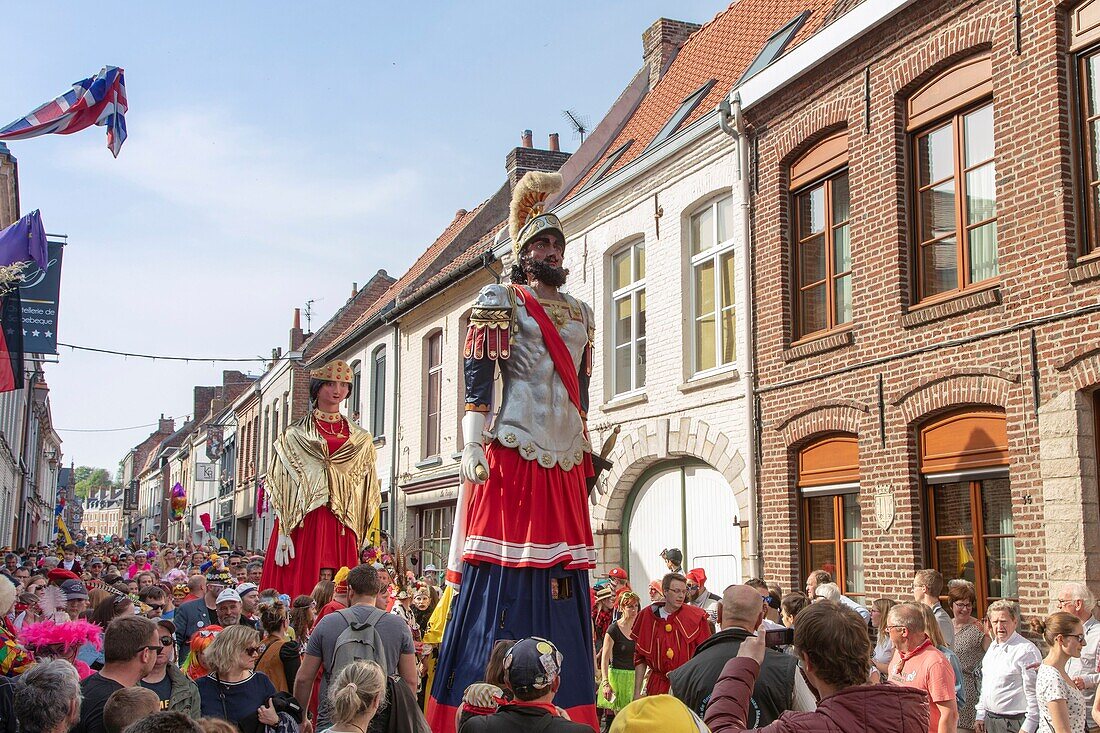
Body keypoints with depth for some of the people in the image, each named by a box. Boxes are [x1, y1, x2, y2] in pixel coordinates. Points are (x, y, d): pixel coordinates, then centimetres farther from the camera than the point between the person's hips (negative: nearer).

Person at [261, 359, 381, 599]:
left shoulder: (361, 440, 15)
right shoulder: (295, 435, 6)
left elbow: (367, 494, 14)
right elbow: (283, 486, -1)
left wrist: (361, 539, 6)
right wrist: (283, 533, -10)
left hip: (342, 528, 3)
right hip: (303, 523, -2)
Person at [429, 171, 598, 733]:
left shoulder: (581, 314, 20)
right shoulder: (500, 301, 2)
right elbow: (477, 379, -7)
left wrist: (587, 449, 18)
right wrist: (472, 447, -16)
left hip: (567, 459, 6)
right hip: (514, 453, -6)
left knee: (563, 576, 5)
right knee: (504, 579, -7)